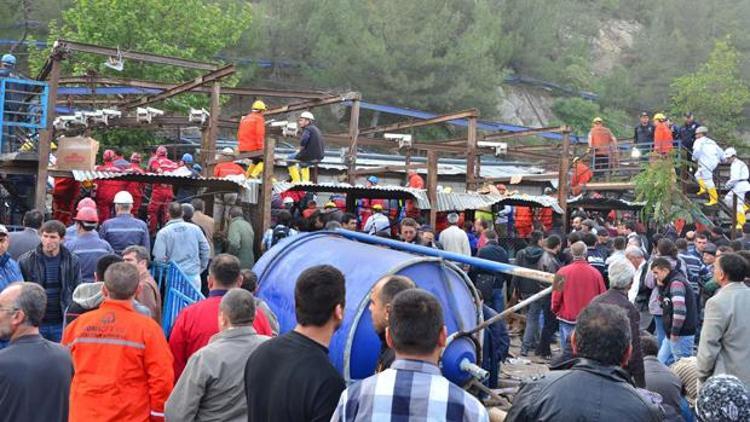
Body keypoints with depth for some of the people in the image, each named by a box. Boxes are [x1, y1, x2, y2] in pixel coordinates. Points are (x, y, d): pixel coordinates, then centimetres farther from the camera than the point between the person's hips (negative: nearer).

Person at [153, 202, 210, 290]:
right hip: (193, 274, 2)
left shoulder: (163, 232, -6)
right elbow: (205, 249, 5)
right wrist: (201, 268, 17)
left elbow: (159, 257, -9)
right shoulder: (195, 228, 1)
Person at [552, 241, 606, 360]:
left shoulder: (563, 272, -10)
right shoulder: (595, 273, -6)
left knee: (568, 351, 5)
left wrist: (555, 310, 14)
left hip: (567, 319, -1)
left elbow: (556, 296, -5)